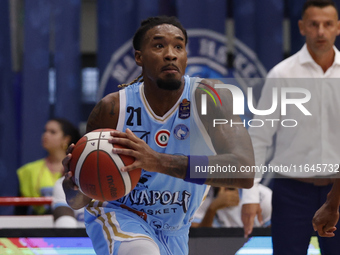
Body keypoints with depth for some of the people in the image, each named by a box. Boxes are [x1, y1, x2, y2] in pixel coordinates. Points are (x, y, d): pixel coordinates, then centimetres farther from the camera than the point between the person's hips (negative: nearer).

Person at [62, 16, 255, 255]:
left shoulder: (208, 98, -23)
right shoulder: (112, 108, -20)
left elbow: (245, 173, -40)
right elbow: (77, 201, -12)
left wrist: (160, 162, -49)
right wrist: (74, 182, -38)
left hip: (174, 234, 3)